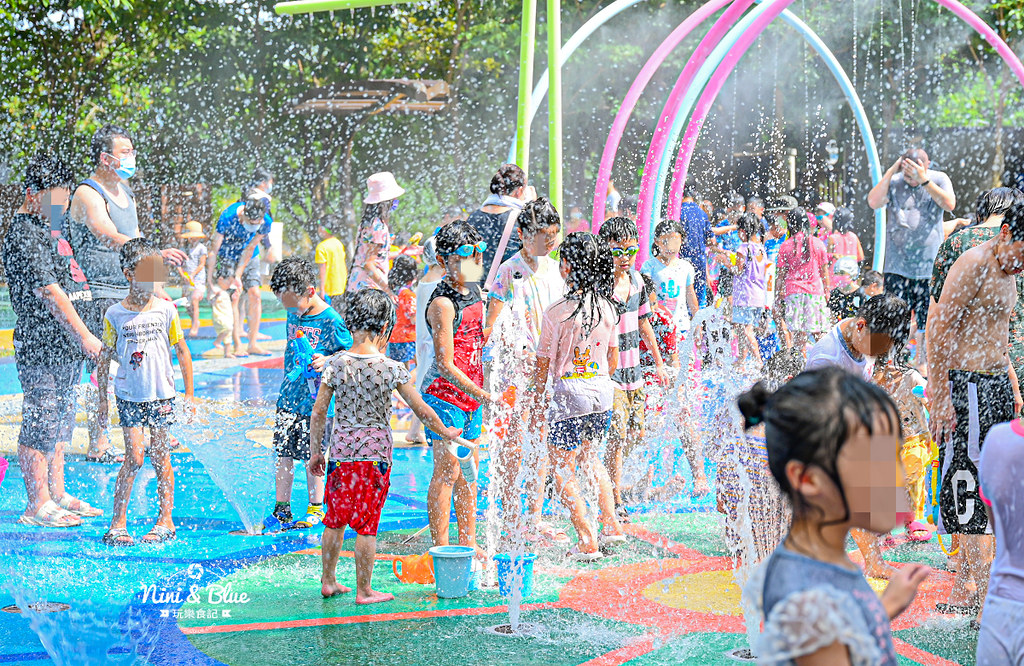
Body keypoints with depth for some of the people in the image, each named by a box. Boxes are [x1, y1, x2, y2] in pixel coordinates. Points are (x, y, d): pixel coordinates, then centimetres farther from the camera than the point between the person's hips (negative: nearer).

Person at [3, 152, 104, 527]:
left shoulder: (47, 228, 16)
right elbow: (48, 291, -20)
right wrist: (84, 335, -19)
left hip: (65, 345, 10)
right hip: (41, 345, -10)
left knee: (61, 424, 15)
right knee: (40, 425, -5)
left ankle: (57, 496, 23)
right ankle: (38, 505, 0)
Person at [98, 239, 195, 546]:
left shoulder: (165, 310, -2)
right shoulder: (115, 315, -3)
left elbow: (183, 352, 6)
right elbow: (105, 359, 5)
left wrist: (189, 395, 4)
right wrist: (102, 399, 5)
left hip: (161, 394, 1)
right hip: (129, 395, -1)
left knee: (160, 458, 6)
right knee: (134, 457, -8)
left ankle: (166, 520, 17)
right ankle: (117, 523, 1)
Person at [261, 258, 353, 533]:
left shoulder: (330, 321, -15)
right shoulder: (294, 315, 6)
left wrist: (327, 360, -24)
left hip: (316, 401, -6)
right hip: (289, 397, 6)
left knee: (311, 456, 2)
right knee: (282, 453, 7)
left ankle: (316, 509, 19)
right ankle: (281, 510, 16)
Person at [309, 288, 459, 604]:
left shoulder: (335, 364, -5)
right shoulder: (392, 369, -11)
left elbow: (318, 413, -1)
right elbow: (420, 409, -2)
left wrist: (315, 451, 11)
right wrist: (445, 431, 15)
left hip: (340, 451, 3)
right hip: (375, 452, -3)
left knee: (335, 519, 16)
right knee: (367, 524, 5)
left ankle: (328, 582, 28)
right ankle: (364, 591, 13)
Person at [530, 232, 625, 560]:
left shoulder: (556, 313, -15)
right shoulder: (607, 308, 1)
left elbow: (543, 363, -8)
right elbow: (613, 354, 12)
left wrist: (538, 402, 3)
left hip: (570, 395, -6)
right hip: (602, 391, 6)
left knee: (563, 471, 5)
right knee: (589, 458, 27)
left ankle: (588, 543, 1)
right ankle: (611, 525, 24)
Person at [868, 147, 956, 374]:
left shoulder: (939, 179, 1)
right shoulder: (894, 182, -1)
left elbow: (949, 204, -15)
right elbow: (873, 202, -16)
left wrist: (924, 181, -22)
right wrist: (891, 171, -15)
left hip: (929, 264, 1)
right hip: (897, 264, -1)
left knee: (926, 320, 7)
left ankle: (922, 360, 22)